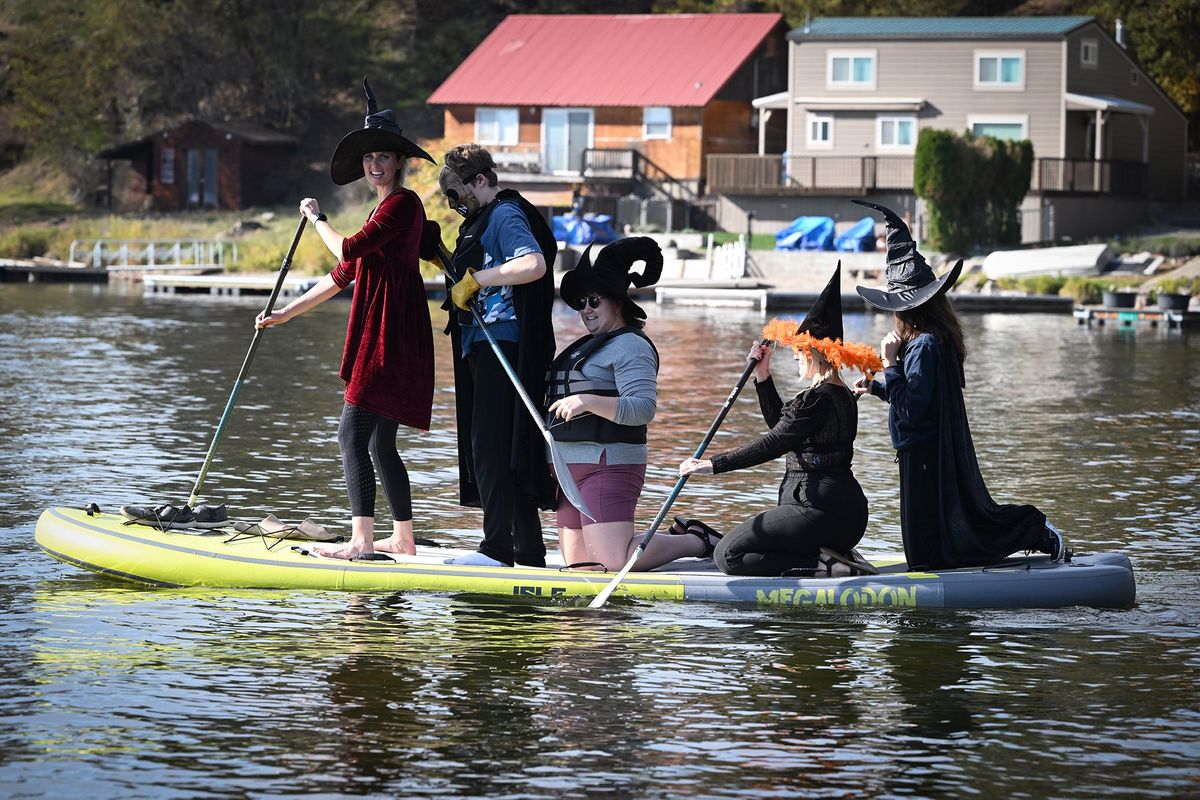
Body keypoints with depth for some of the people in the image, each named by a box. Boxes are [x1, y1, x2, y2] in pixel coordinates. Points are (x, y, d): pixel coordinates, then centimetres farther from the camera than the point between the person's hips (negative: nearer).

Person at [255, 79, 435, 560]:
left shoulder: (402, 204, -9)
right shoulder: (386, 209, 22)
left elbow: (348, 250, -17)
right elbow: (344, 275, 25)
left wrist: (317, 219, 1)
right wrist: (287, 313, 25)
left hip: (390, 336, -10)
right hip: (382, 337, 10)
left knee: (353, 434, -14)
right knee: (380, 444, 12)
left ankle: (361, 541, -18)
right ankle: (403, 539, 15)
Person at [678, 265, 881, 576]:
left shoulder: (817, 399, -15)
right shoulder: (842, 396, 16)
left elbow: (772, 444, -17)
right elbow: (781, 425, 27)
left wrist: (713, 465, -14)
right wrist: (763, 375, 23)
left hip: (820, 512, -10)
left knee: (730, 557, -11)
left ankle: (824, 564, -14)